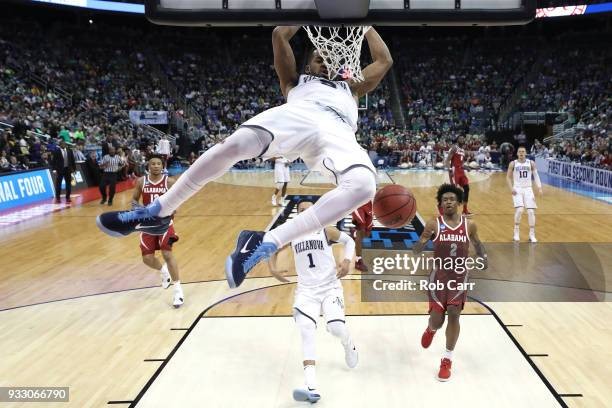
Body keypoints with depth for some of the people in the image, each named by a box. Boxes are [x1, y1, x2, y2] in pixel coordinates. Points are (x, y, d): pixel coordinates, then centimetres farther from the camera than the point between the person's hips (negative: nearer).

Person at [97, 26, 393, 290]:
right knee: (234, 144, -31)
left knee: (363, 186, -35)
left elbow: (384, 61, 48)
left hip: (336, 130, 1)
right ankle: (156, 213, -13)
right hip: (296, 114, -1)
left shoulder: (350, 88, 46)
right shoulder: (295, 80, 40)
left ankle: (266, 242, -37)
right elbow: (279, 35, 33)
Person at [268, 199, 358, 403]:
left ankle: (349, 347, 25)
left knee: (337, 328, -18)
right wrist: (272, 268, 4)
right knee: (306, 331, -17)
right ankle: (312, 388, -22)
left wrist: (347, 261, -4)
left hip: (330, 287, -1)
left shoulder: (326, 231, -2)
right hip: (306, 290, 2)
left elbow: (349, 240, 12)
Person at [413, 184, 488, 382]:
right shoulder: (433, 224, -8)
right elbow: (417, 250, -8)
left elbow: (478, 244, 18)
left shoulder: (469, 225, 0)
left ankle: (447, 360, 12)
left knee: (454, 315, -6)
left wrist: (483, 258, -2)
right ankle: (431, 329, 39)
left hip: (459, 276, 1)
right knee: (437, 319, -3)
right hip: (439, 276, -1)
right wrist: (422, 241, -30)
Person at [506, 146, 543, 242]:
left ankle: (532, 235, 8)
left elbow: (536, 176, 4)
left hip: (528, 189, 2)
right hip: (517, 189, -2)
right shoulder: (513, 163, 0)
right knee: (519, 210, -19)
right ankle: (516, 232, 0)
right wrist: (511, 188, -11)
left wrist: (539, 188, -10)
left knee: (531, 211, -4)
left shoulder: (531, 163, 2)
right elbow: (508, 177, 5)